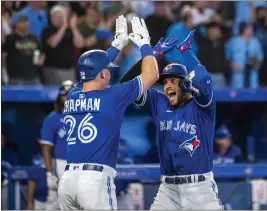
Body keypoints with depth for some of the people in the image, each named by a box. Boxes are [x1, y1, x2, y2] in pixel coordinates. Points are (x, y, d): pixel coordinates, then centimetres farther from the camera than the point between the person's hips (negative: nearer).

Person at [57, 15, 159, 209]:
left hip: (67, 179, 6)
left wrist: (118, 44, 41)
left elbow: (95, 70, 34)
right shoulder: (111, 96, -3)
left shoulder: (72, 97, 13)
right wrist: (144, 43, 22)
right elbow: (151, 75, 8)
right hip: (95, 180, -6)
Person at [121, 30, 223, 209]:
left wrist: (186, 50, -14)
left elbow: (203, 82, -26)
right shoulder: (159, 104, 9)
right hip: (168, 188, 4)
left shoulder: (201, 106, -5)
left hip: (199, 187, -4)